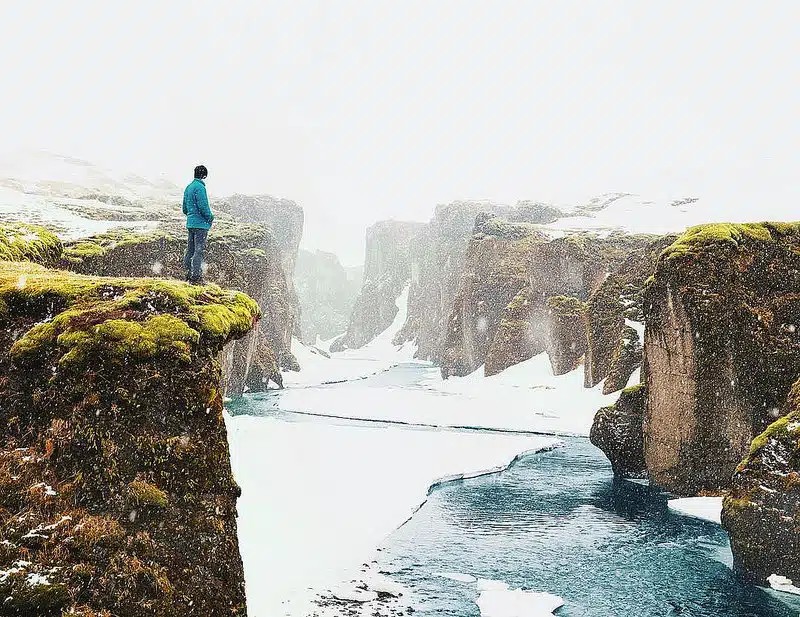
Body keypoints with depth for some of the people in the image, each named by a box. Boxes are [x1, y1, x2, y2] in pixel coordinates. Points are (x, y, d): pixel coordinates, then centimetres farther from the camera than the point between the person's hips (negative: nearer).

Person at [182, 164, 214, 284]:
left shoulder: (188, 187, 14)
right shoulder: (200, 187, -14)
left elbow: (184, 209, 19)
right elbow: (203, 206, -18)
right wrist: (210, 217, -4)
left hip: (190, 223, 9)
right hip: (201, 224, -9)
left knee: (190, 250, 12)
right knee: (199, 251, -8)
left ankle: (188, 274, 18)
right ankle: (196, 277, -10)